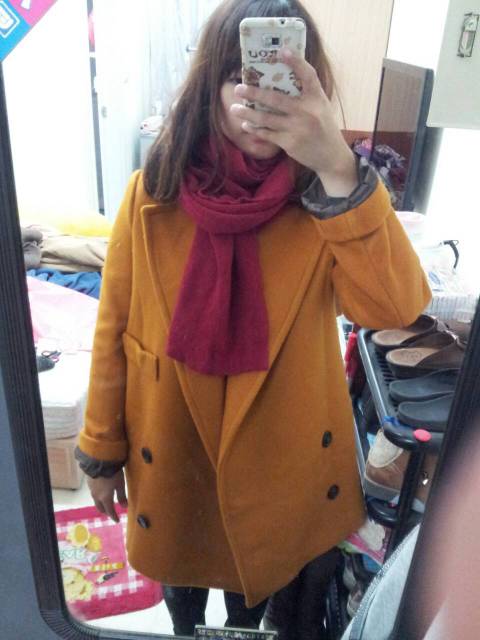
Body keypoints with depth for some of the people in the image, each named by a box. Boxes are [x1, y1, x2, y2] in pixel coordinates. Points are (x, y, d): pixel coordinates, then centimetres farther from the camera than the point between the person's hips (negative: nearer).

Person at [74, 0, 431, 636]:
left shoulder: (325, 194, -15)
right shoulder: (153, 192, -15)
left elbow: (395, 306, -30)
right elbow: (114, 330, -7)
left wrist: (338, 170, -42)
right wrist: (102, 452, 0)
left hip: (279, 454, 0)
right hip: (171, 447, 1)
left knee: (256, 571, 28)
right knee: (179, 564, 29)